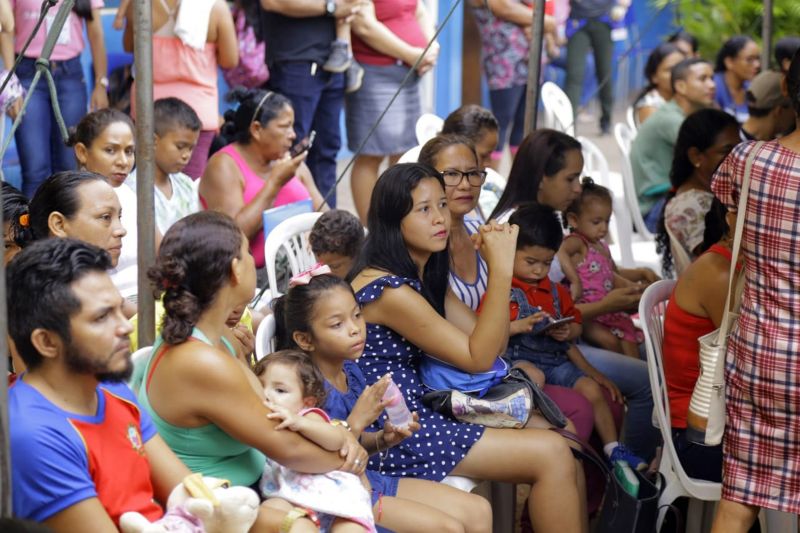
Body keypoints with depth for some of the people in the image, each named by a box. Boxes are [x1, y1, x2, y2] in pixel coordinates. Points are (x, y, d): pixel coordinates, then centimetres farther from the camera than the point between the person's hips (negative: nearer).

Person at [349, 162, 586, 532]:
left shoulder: (424, 277, 10)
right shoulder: (388, 290, -20)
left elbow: (489, 345, 6)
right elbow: (477, 358, -17)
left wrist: (499, 264, -4)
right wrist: (501, 269, -20)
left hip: (420, 412, 10)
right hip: (392, 435, -10)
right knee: (551, 455, -14)